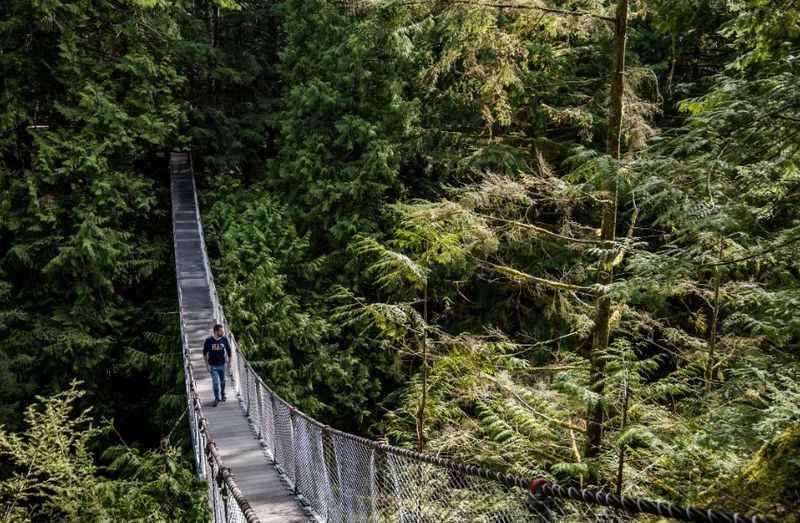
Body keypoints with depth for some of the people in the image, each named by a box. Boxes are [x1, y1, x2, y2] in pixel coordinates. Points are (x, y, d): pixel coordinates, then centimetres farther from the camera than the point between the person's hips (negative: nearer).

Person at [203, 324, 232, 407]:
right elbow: (205, 352, 2)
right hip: (212, 365, -2)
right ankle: (217, 398, 8)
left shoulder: (225, 339, -10)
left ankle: (223, 394, 37)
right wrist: (206, 363, 3)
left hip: (222, 364, 2)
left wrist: (229, 363, 5)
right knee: (215, 382, -5)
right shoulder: (209, 340, -13)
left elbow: (229, 351, 2)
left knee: (222, 381, 15)